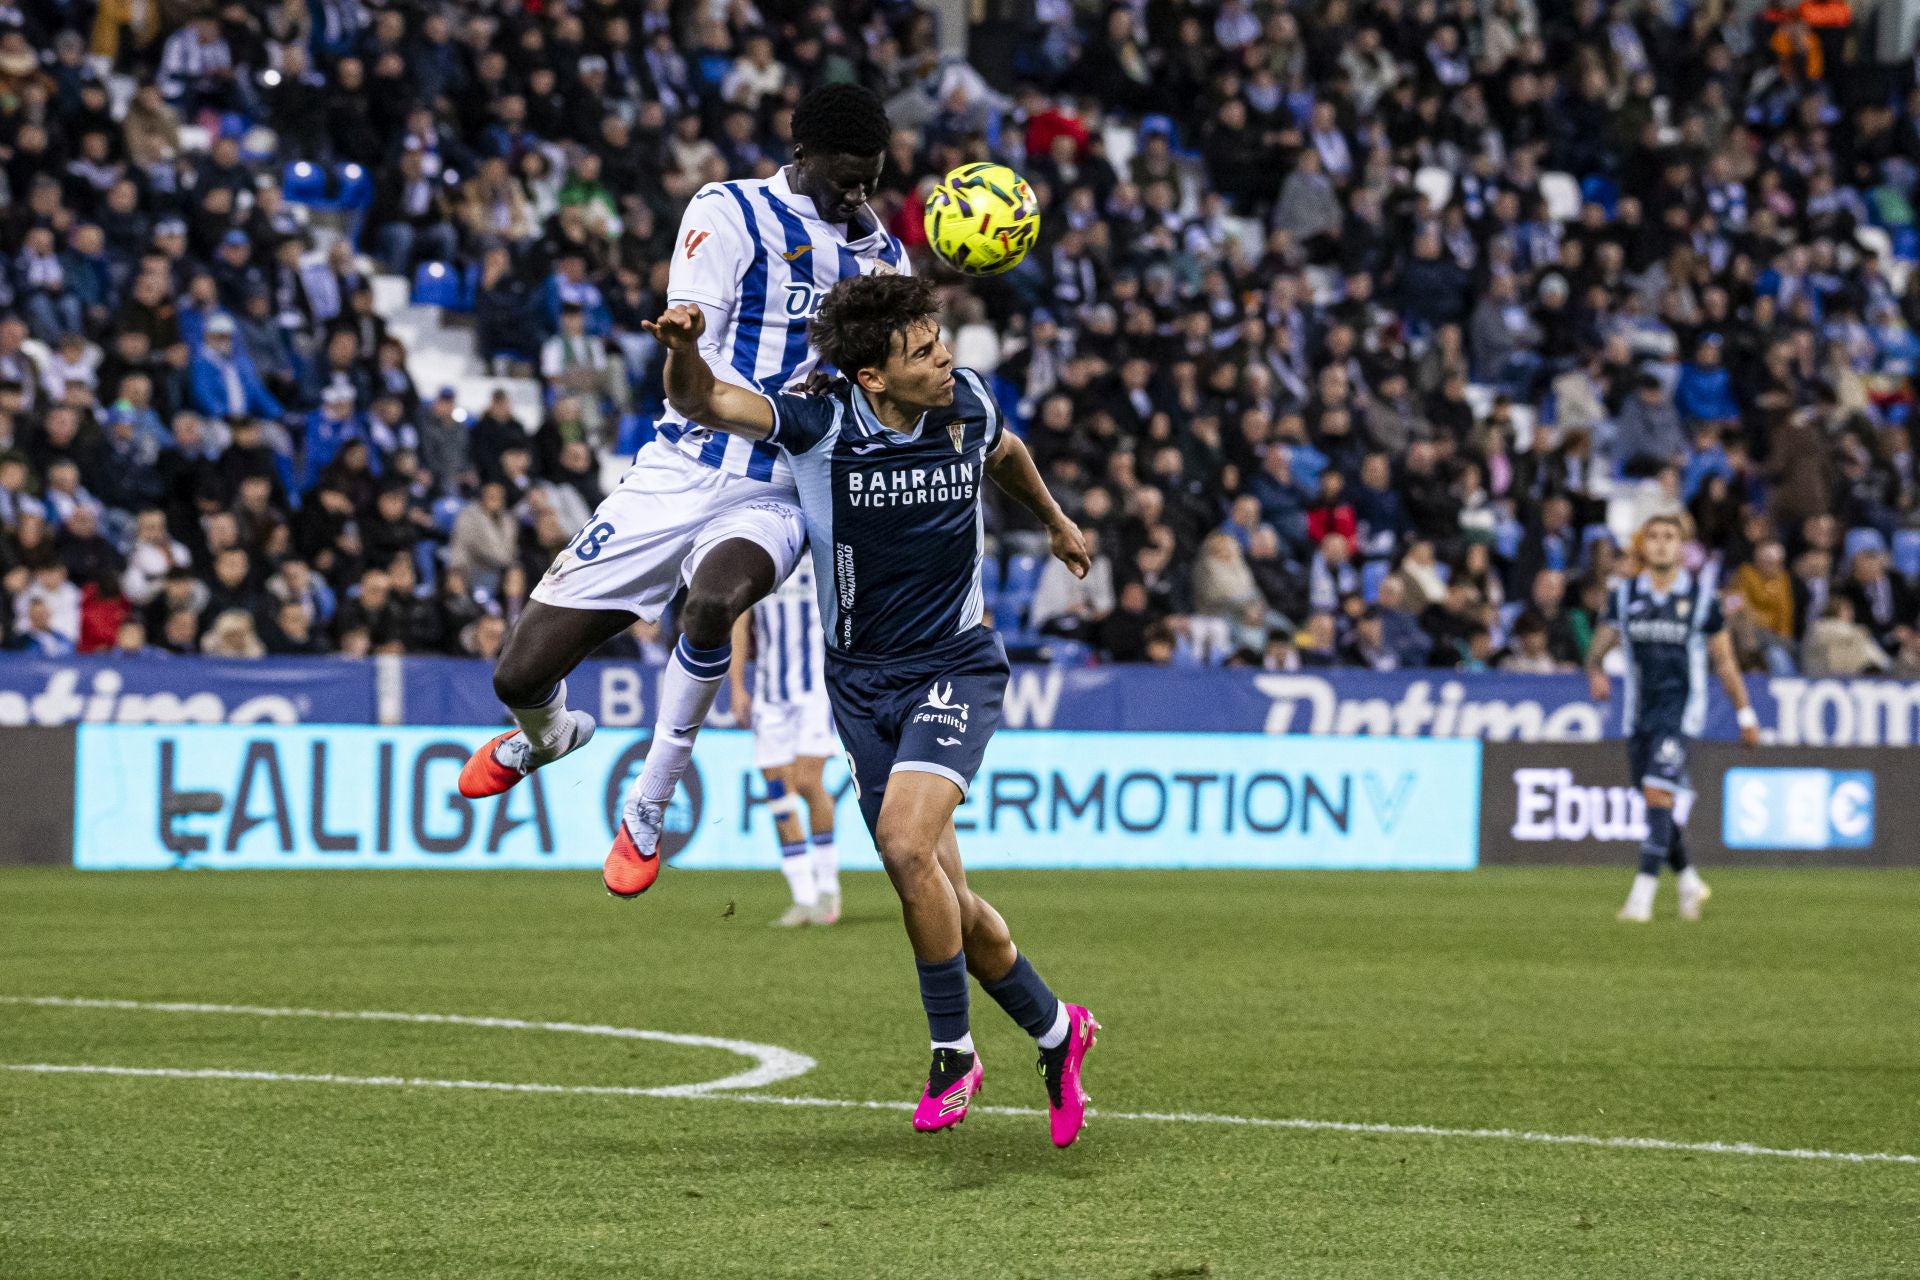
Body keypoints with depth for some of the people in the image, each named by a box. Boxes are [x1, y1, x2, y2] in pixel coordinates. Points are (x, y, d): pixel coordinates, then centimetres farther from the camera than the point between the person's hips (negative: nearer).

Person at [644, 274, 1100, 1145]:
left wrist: (1054, 520, 37)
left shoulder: (967, 402, -6)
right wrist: (684, 349, -50)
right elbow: (700, 403, -28)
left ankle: (952, 1051, -11)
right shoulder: (820, 424, -14)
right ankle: (1054, 1030, 28)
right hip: (863, 681, 1)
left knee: (906, 841, -25)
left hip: (956, 665, -1)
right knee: (936, 892, 5)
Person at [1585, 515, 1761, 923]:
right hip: (1640, 708, 4)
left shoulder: (1700, 595, -2)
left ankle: (1644, 891, -22)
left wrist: (1745, 714, 8)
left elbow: (1724, 660, 5)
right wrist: (1595, 671, -18)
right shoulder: (1625, 594, 4)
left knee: (1657, 791, -20)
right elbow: (1599, 647, 5)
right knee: (1653, 799, 9)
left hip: (1681, 708, -4)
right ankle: (1689, 881, 30)